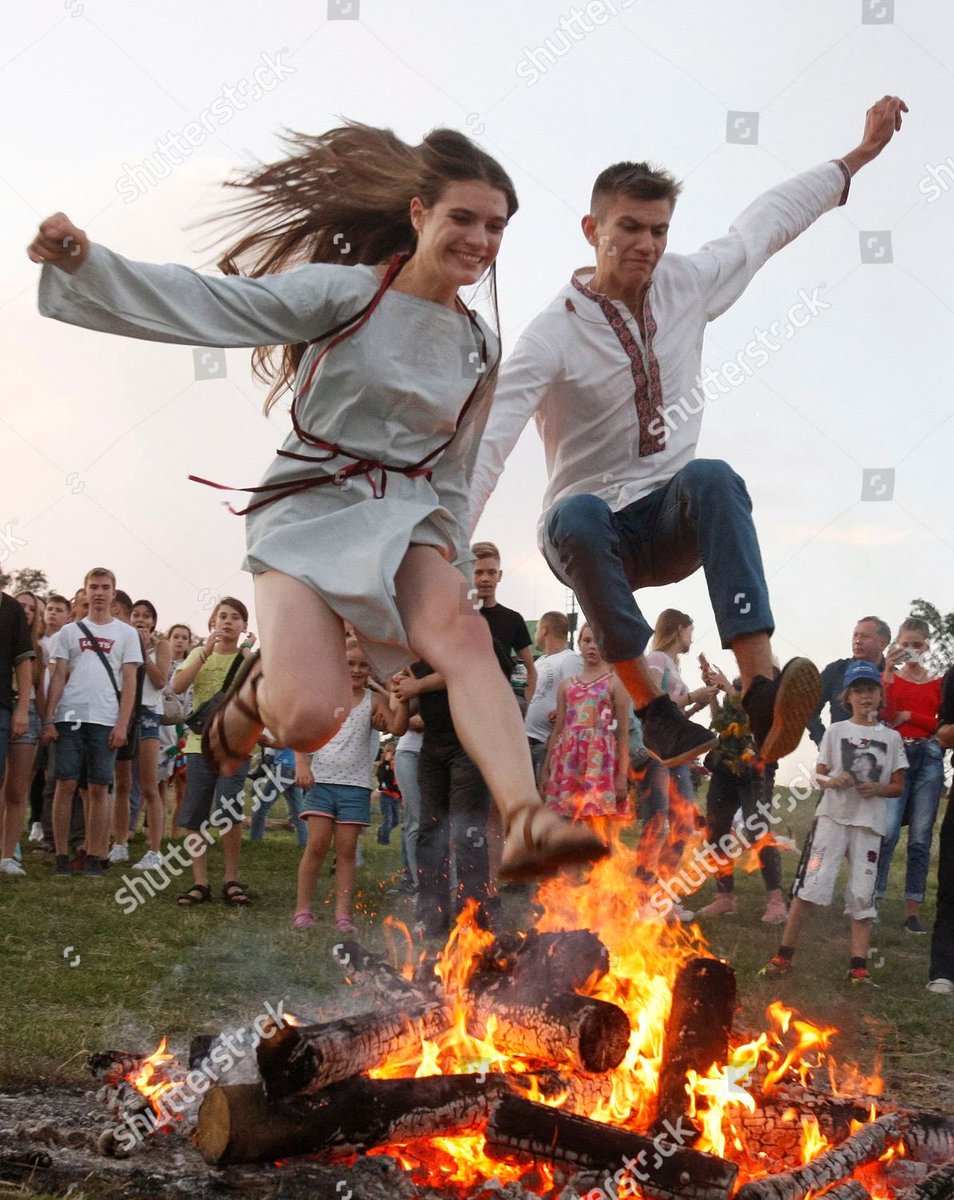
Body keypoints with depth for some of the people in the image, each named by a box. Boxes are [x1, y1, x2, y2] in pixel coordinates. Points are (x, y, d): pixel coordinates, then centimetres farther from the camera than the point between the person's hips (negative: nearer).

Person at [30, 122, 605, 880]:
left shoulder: (480, 347, 10)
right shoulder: (346, 292, -6)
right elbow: (214, 305, -15)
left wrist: (449, 566, 18)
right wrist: (84, 262, -28)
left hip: (409, 517, 4)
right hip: (312, 510, -4)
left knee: (460, 634, -30)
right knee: (309, 719, -22)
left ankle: (526, 821, -46)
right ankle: (255, 693, 16)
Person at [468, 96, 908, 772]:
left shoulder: (687, 284, 1)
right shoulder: (557, 333, -15)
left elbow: (768, 223, 16)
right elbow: (490, 440, -24)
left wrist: (862, 153, 23)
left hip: (672, 523, 3)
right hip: (595, 531, -3)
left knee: (712, 476, -33)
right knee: (576, 515, -39)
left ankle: (761, 690, -46)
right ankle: (652, 707, -31)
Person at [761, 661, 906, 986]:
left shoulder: (891, 737, 8)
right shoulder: (835, 731, 7)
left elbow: (898, 786, 9)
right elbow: (819, 774, 8)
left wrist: (877, 788, -12)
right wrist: (832, 781, -14)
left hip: (870, 822, 1)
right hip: (832, 815, -1)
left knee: (862, 892, 0)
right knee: (811, 883, -11)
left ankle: (859, 966, 3)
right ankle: (783, 955, -4)